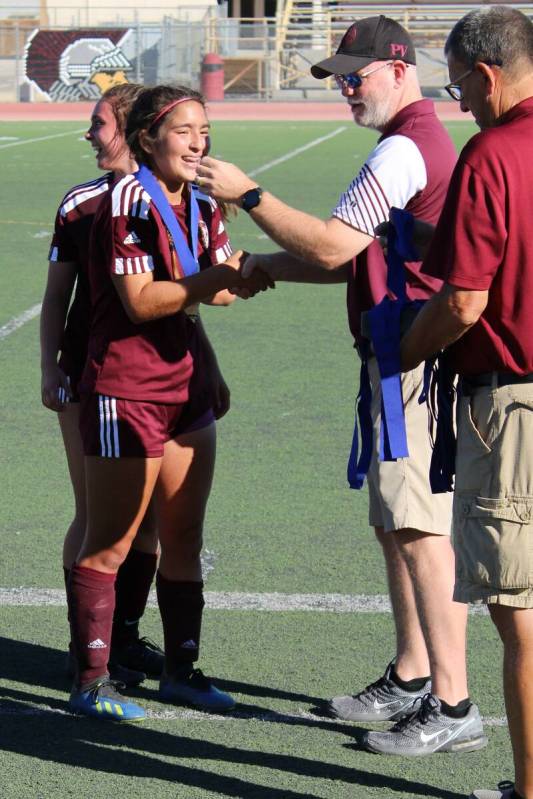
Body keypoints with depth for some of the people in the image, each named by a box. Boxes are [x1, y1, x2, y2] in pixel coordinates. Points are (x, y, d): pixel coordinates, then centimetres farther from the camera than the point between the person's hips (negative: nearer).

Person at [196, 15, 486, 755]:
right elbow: (359, 256, 23)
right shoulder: (424, 142, 20)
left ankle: (454, 707, -13)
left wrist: (247, 196, -12)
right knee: (395, 526, 18)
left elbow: (333, 247, -19)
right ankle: (409, 679, 28)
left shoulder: (403, 150, -15)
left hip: (415, 361, -11)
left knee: (420, 532, -12)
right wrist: (268, 266, 19)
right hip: (404, 362, 11)